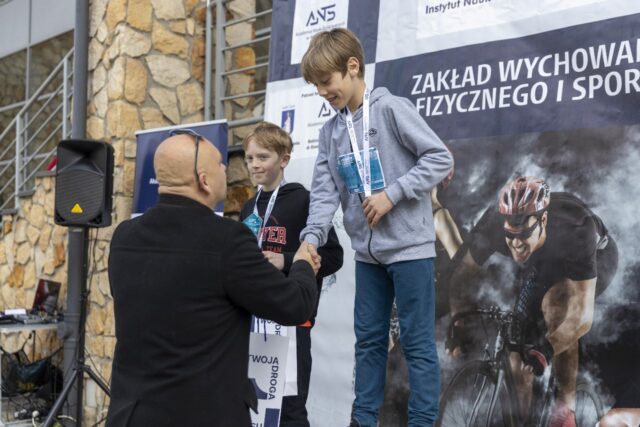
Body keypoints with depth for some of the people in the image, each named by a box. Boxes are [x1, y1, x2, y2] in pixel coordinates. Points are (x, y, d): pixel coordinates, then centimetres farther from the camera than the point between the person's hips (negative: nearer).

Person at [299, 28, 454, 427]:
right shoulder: (330, 131, 8)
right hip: (367, 252, 6)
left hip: (409, 246, -6)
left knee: (417, 340, 1)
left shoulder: (392, 109, -9)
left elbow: (440, 158, -11)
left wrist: (392, 193, -17)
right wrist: (312, 238, -13)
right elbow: (325, 191, 2)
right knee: (369, 338, 14)